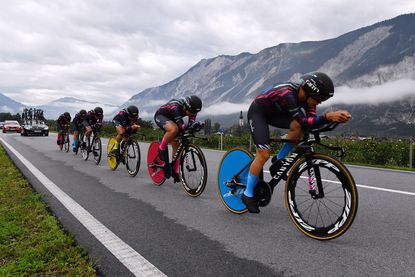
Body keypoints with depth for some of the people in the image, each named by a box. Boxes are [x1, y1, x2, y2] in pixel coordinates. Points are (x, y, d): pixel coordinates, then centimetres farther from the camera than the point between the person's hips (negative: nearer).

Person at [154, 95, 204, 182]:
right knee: (174, 129, -39)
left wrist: (197, 125, -43)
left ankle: (175, 171, 10)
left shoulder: (191, 109, -21)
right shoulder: (175, 107, -39)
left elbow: (192, 123, -22)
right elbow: (181, 127, -41)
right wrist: (191, 125, -58)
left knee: (176, 145, -2)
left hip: (172, 119, 7)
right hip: (160, 116, -6)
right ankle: (162, 148, -14)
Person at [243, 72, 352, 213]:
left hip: (274, 113, 7)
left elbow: (312, 119, -18)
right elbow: (305, 122, -41)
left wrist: (335, 117, -33)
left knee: (298, 127, -21)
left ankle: (279, 160, 1)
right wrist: (328, 116, -53)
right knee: (264, 154, -16)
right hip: (257, 112, -7)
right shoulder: (287, 95, -37)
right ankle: (248, 194, -3)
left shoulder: (305, 95, -13)